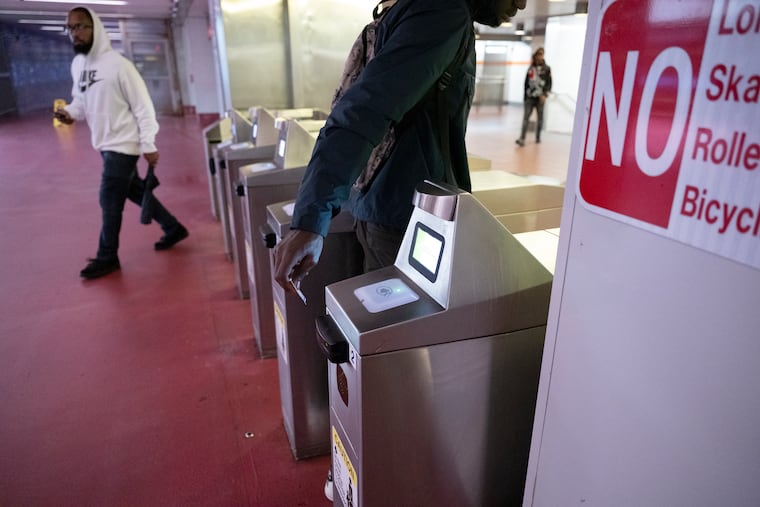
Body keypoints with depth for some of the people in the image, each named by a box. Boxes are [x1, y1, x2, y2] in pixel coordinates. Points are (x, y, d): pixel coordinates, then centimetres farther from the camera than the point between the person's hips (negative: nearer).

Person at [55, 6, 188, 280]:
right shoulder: (77, 64, 8)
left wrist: (148, 145, -17)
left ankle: (107, 258, 14)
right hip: (105, 144, 8)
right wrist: (70, 111, -4)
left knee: (110, 201, -1)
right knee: (135, 191, 17)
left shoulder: (117, 64, -16)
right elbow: (81, 99, 19)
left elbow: (143, 107, -15)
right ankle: (173, 228, 33)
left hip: (123, 144, -8)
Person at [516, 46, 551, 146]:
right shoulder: (531, 69, 8)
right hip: (530, 97, 1)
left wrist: (545, 94, -14)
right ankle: (522, 139, -15)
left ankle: (538, 137, 20)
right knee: (526, 117, -9)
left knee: (540, 117, 8)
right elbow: (526, 83, 12)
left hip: (540, 97, -1)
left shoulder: (546, 69, 2)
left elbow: (549, 83, -2)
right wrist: (525, 96, 10)